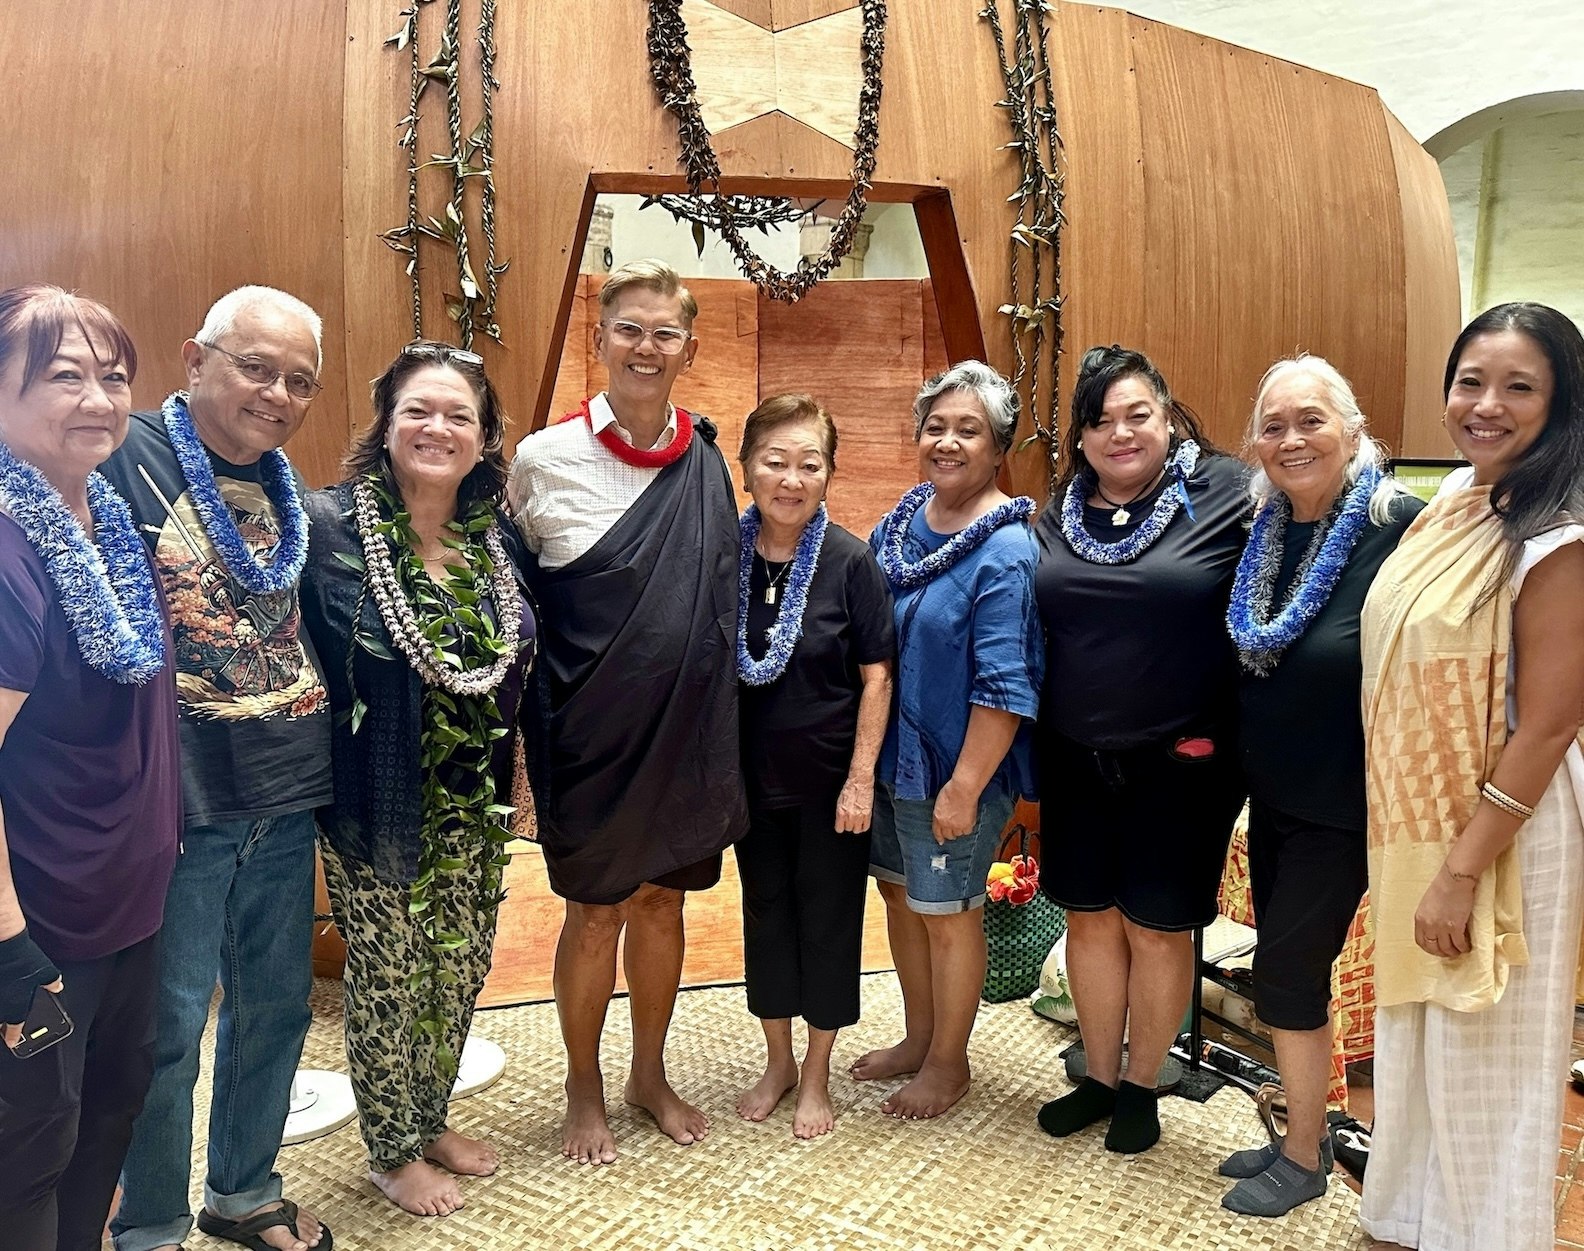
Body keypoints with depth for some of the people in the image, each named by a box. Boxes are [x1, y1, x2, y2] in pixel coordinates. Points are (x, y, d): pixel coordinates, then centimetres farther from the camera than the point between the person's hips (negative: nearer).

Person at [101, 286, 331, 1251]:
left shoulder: (290, 491, 11)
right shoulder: (128, 462, -10)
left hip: (286, 796, 6)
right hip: (179, 803, -6)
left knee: (277, 1006, 16)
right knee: (170, 1027, 5)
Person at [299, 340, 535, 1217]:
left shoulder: (498, 536, 1)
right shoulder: (331, 527, -14)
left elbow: (518, 667, 11)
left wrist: (505, 781, 6)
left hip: (474, 806, 5)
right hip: (378, 806, -5)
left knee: (460, 969, 18)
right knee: (388, 977, 11)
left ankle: (431, 1120, 42)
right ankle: (392, 1152, 34)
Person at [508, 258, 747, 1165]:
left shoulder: (706, 461, 2)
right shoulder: (544, 459, -8)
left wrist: (713, 712, 11)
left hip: (686, 724, 3)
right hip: (592, 728, -3)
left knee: (663, 900, 16)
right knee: (598, 909, 9)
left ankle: (651, 1074, 37)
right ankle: (585, 1091, 32)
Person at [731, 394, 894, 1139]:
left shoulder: (850, 561, -13)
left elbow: (876, 675, -9)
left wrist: (861, 778, -12)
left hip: (830, 776, -3)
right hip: (753, 774, 3)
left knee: (828, 917, 10)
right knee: (765, 911, 16)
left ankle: (817, 1075, 30)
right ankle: (778, 1061, 36)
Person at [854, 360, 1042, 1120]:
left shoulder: (1006, 553, -19)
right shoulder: (901, 521, 3)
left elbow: (1004, 687, -21)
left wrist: (964, 786, -21)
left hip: (953, 769, -7)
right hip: (887, 755, 7)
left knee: (947, 911, 9)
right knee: (899, 892, 20)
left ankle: (949, 1063, 31)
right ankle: (918, 1037, 41)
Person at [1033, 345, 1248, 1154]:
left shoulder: (1224, 495, -10)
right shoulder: (1059, 512, 5)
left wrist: (1229, 736, -13)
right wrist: (1032, 740, 11)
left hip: (1181, 762, -4)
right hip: (1076, 760, 4)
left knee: (1156, 929, 9)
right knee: (1090, 918, 14)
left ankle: (1141, 1086, 30)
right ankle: (1099, 1077, 33)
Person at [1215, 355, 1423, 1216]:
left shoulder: (1399, 528, -18)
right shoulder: (1265, 531, 2)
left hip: (1344, 799, -6)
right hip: (1271, 790, 7)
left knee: (1287, 965, 0)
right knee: (1288, 963, 15)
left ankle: (1303, 1159, 21)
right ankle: (1305, 1133, 34)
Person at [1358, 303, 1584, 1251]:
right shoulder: (1454, 503, 4)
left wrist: (1462, 871, -19)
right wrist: (1411, 851, 12)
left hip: (1499, 834, -8)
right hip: (1413, 819, 8)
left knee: (1485, 1060, 10)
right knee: (1416, 1039, 22)